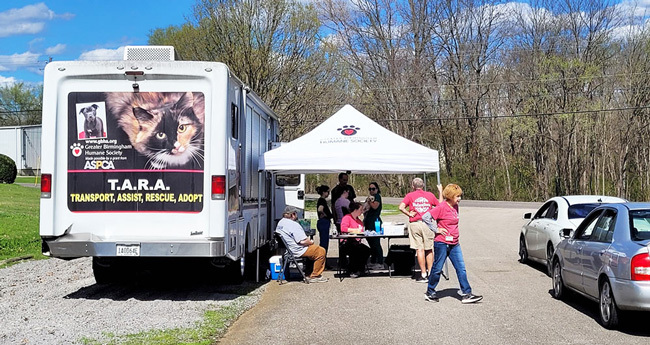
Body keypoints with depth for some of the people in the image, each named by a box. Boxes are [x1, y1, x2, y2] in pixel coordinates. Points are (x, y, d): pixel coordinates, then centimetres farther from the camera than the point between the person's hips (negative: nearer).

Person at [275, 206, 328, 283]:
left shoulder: (280, 222, 8)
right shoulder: (293, 224, -24)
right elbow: (303, 241, -26)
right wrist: (311, 242, -4)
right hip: (297, 251, -11)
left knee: (315, 248, 25)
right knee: (321, 251, -4)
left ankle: (309, 273, 23)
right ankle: (314, 276, 1)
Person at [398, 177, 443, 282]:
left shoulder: (410, 196, 1)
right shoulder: (430, 195, 6)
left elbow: (401, 207, -11)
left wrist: (409, 214, 0)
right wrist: (440, 192, 29)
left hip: (415, 224, -2)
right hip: (427, 224, 2)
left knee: (420, 249, 1)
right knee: (429, 250, 11)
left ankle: (423, 274, 2)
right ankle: (430, 273, 13)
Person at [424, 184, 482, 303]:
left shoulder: (455, 206, 10)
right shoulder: (442, 207, -14)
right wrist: (436, 229, -16)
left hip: (454, 244, 7)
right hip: (441, 243, -7)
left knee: (461, 268, 1)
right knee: (437, 269, 4)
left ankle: (466, 294, 2)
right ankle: (430, 292, 19)